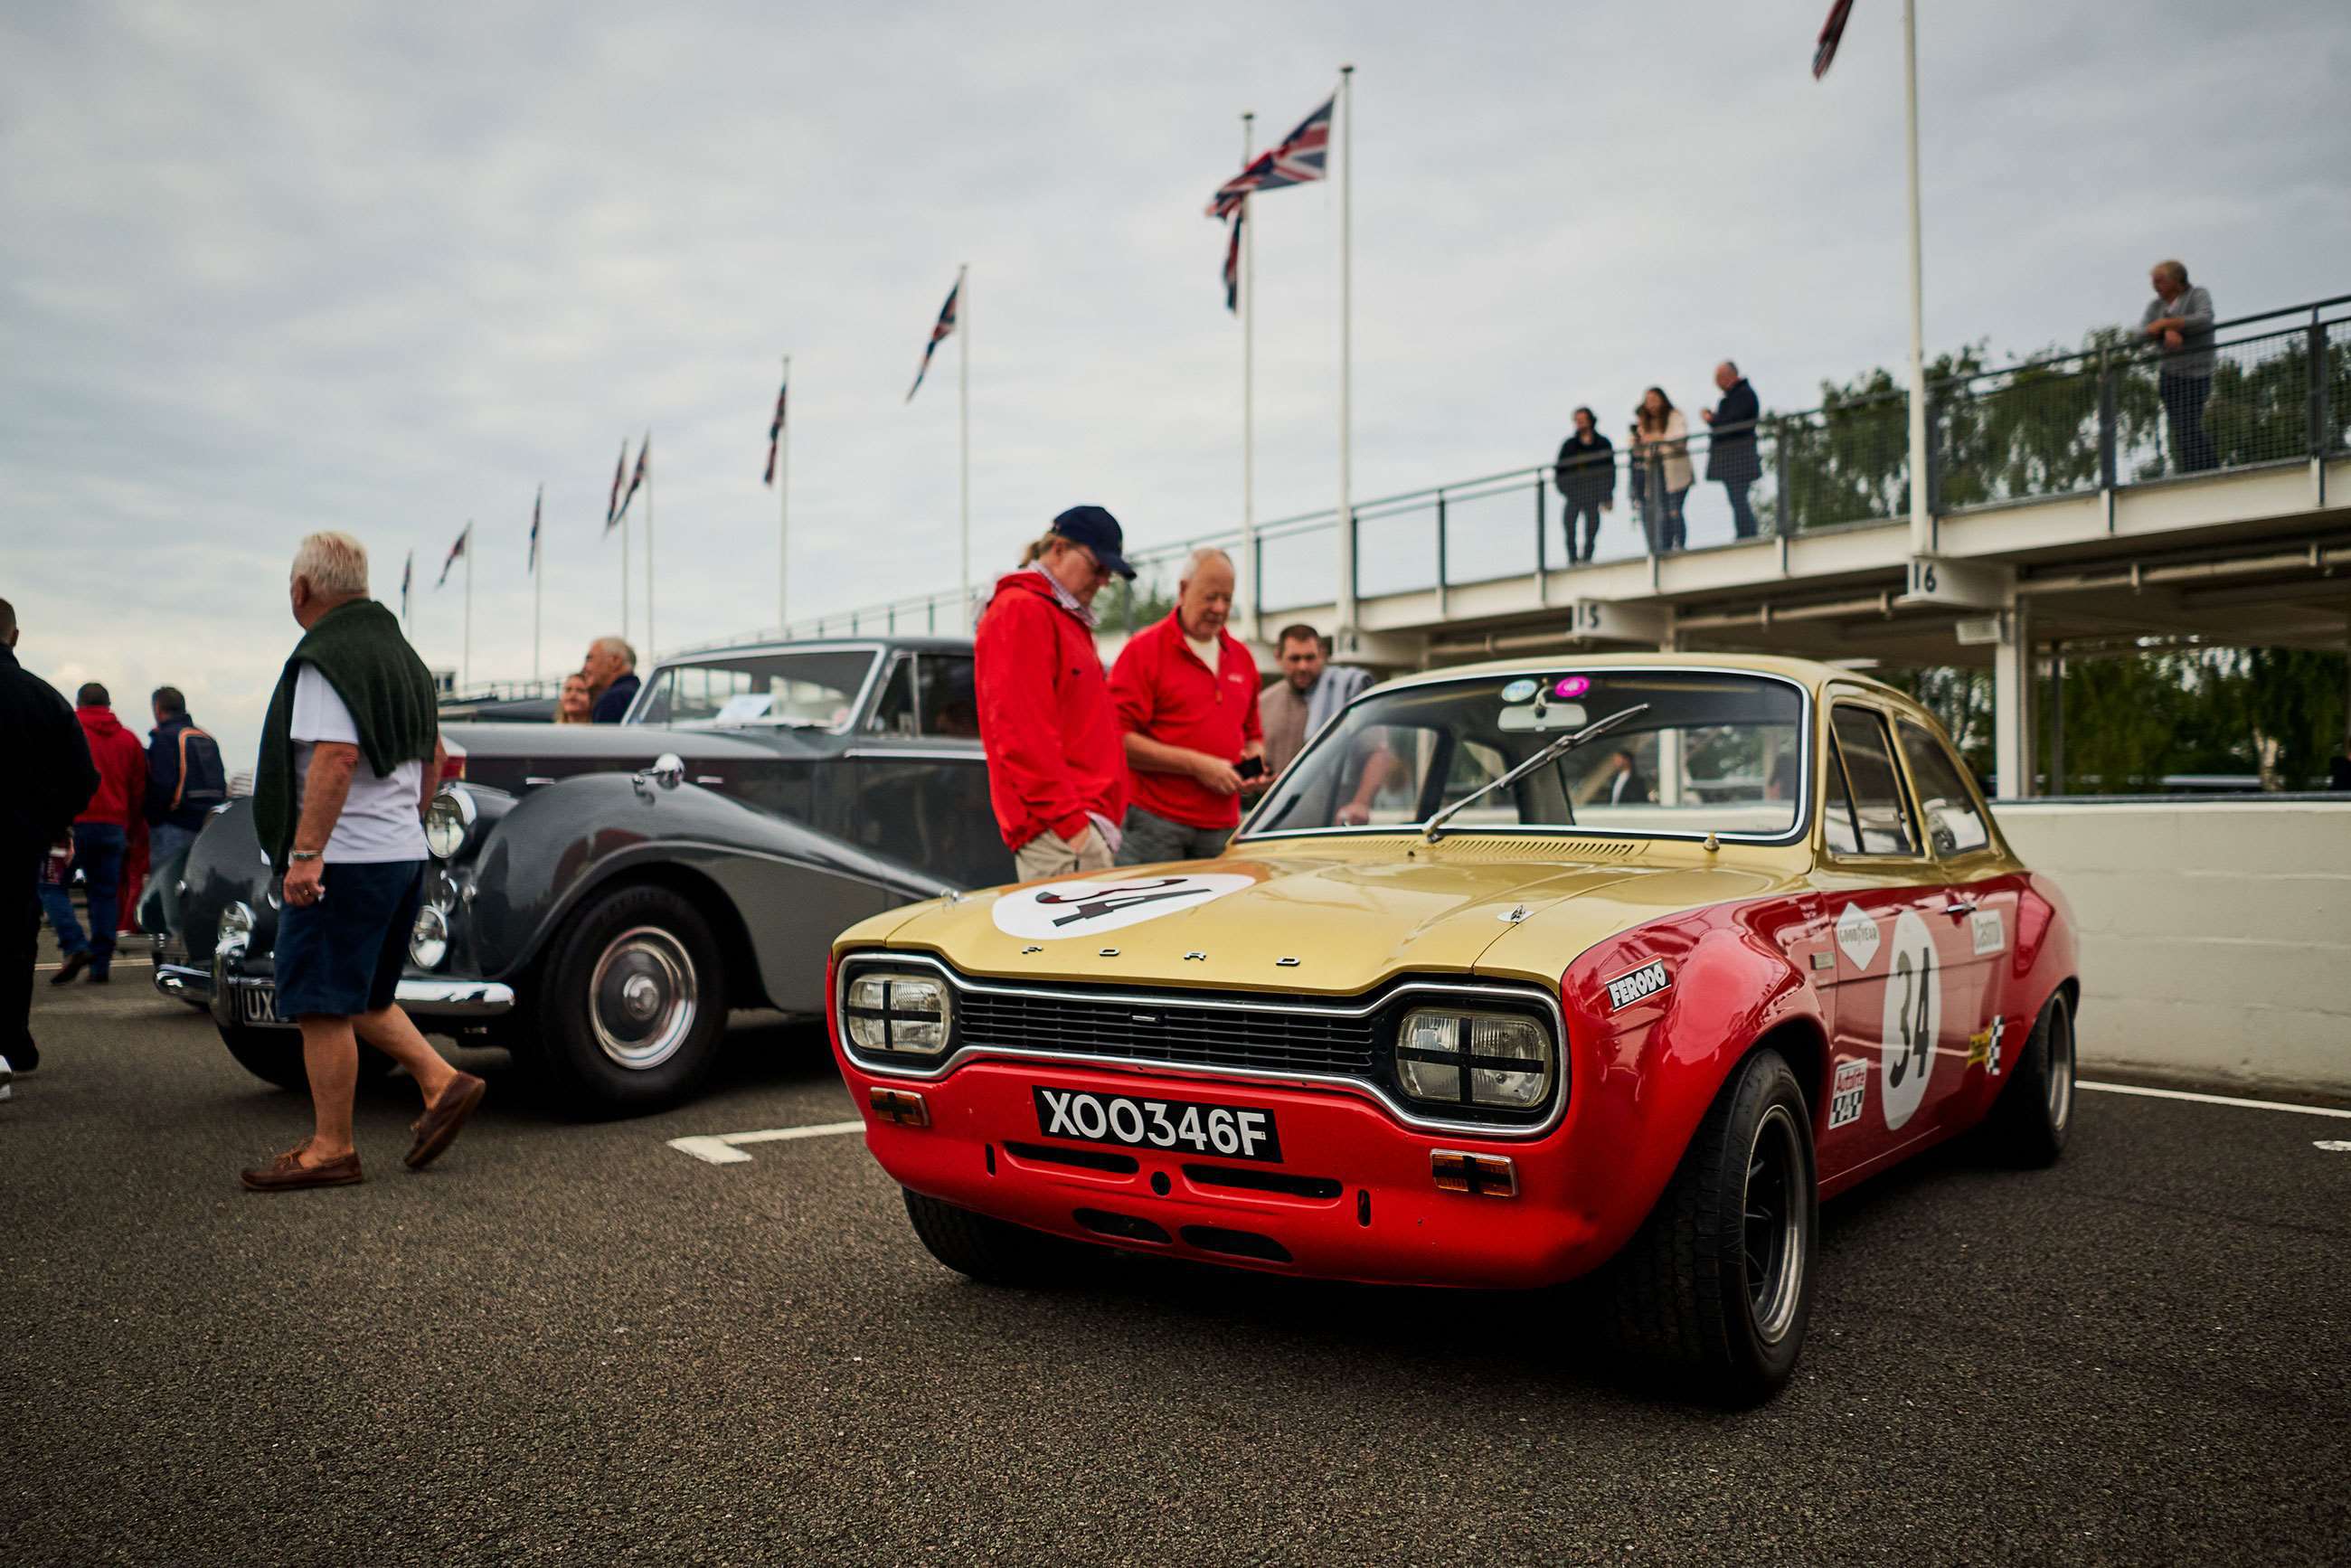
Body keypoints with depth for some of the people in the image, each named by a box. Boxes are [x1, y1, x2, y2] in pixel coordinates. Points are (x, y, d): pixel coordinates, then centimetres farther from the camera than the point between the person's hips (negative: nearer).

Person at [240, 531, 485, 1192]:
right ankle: (442, 1082, 9)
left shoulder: (324, 657, -13)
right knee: (360, 999, 19)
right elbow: (433, 756, 20)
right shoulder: (399, 650, 16)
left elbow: (336, 758, -23)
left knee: (323, 1006, -1)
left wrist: (305, 853, -23)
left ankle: (331, 1149, 6)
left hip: (343, 859, -9)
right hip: (404, 855, 9)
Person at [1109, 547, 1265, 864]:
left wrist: (1255, 764, 4)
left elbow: (1253, 734, 28)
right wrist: (1195, 764, -14)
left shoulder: (1240, 656, 17)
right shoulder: (1144, 649, -3)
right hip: (1156, 823, -5)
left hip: (1222, 826, 6)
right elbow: (1120, 739, -12)